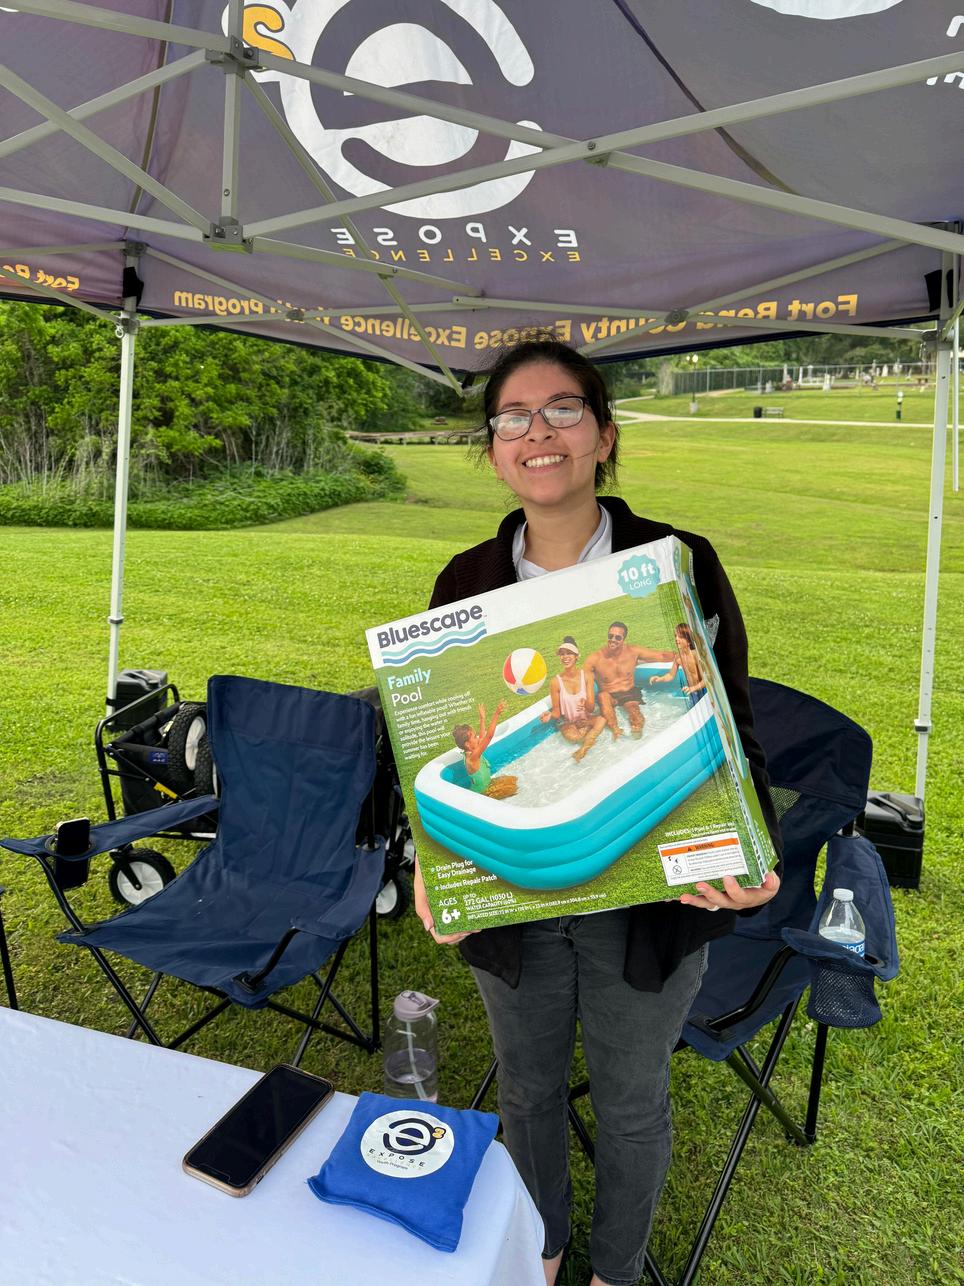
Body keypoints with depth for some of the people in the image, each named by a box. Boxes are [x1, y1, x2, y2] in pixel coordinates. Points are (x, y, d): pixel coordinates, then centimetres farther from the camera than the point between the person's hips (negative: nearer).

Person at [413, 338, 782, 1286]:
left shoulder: (680, 563, -11)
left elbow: (731, 726, -6)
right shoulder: (466, 583, -3)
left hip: (648, 898, -2)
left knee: (631, 1101, 20)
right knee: (527, 1088, 24)